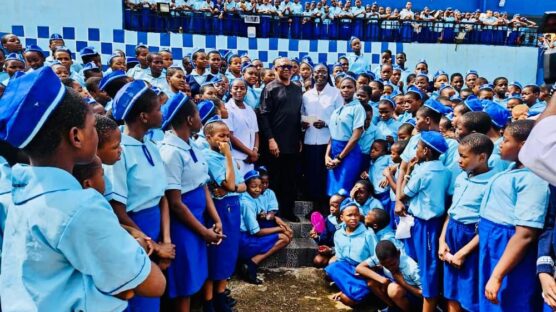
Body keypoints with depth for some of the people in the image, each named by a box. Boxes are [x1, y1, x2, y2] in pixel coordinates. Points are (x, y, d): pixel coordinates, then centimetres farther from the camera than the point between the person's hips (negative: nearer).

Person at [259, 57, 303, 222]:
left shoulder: (297, 89, 13)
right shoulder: (270, 88, -3)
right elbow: (264, 115, -10)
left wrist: (300, 137, 11)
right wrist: (270, 139, -17)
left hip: (293, 142, 5)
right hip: (275, 142, -5)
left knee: (291, 179, 10)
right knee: (275, 179, 4)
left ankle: (288, 210, 22)